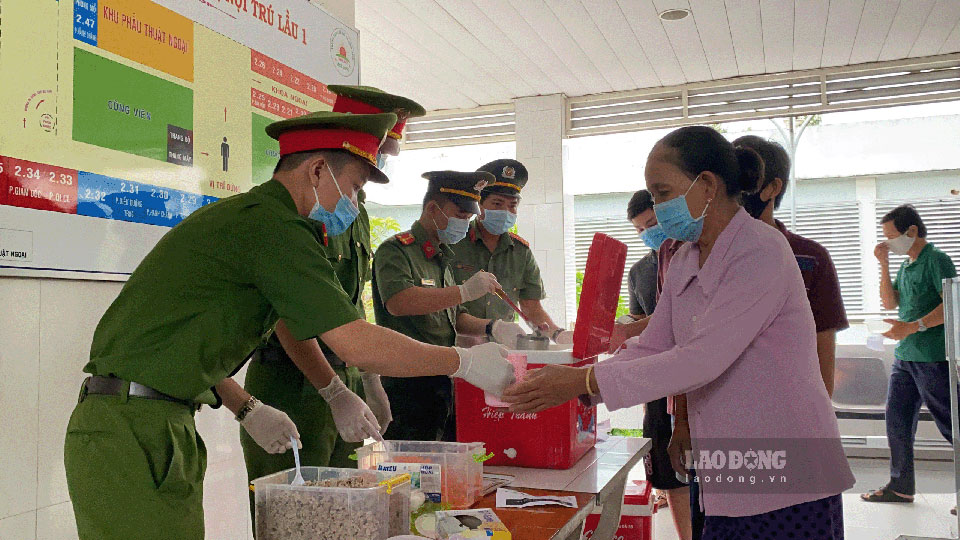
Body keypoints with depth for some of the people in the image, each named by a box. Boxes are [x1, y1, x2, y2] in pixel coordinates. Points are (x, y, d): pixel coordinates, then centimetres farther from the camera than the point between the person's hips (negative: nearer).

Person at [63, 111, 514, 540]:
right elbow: (359, 346, -20)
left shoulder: (239, 215, 17)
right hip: (133, 431, -10)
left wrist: (247, 410, 18)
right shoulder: (271, 225, -16)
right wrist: (465, 363, -8)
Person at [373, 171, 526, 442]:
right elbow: (397, 302, -27)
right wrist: (465, 292, -28)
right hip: (408, 386, -8)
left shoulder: (442, 259, 21)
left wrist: (491, 327, 4)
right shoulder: (395, 250, -8)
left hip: (443, 385, 9)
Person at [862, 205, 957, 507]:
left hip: (934, 357, -9)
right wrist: (883, 265, 6)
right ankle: (901, 486, 18)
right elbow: (890, 303, 13)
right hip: (905, 357, 9)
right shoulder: (906, 266, 17)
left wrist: (913, 326, -25)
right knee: (897, 420, 9)